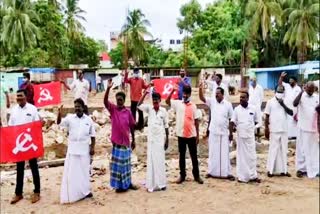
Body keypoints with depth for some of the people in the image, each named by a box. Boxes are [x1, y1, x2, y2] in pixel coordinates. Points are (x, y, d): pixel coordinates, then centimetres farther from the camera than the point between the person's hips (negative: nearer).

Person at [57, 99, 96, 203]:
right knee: (72, 171, 3)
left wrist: (92, 147, -1)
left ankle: (85, 191, 24)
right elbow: (59, 123, -14)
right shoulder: (70, 118, 0)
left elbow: (92, 135, 5)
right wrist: (59, 114, -32)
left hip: (84, 149, 1)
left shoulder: (88, 119, 2)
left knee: (84, 170, 11)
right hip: (72, 149, 0)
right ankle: (72, 194, 12)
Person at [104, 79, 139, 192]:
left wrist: (133, 140, 9)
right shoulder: (112, 109, -4)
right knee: (117, 163, 5)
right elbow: (105, 101, -22)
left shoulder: (128, 112, 0)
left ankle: (127, 183, 29)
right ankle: (119, 185, 17)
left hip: (126, 141, 2)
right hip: (116, 141, -2)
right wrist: (108, 88, -36)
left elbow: (131, 126, 6)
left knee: (126, 163, 15)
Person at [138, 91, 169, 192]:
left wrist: (167, 140, 1)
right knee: (151, 160, 5)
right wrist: (145, 93, -25)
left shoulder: (163, 111, -3)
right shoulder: (149, 108, -1)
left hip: (160, 138, -1)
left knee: (160, 160, 6)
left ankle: (161, 183, 17)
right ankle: (152, 184, 14)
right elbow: (139, 105, -18)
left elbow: (166, 126, 2)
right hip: (151, 138, 1)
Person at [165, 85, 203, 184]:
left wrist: (197, 135, 3)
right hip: (181, 135, 0)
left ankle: (196, 175, 21)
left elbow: (196, 121, 4)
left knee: (194, 156, 9)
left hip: (191, 135, 0)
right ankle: (182, 175, 21)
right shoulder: (177, 103, 2)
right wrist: (173, 90, -18)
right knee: (182, 156, 10)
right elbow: (167, 101, -10)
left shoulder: (193, 106, 2)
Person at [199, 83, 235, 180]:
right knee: (213, 153, 9)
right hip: (213, 132, 2)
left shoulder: (228, 104, -4)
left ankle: (227, 173, 11)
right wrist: (200, 88, -30)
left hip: (224, 133, -2)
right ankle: (212, 172, 20)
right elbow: (201, 98, -12)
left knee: (224, 153, 4)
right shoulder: (212, 101, 0)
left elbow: (230, 120, 0)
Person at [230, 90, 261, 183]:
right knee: (241, 156, 4)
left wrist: (249, 127, 2)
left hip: (250, 135, 1)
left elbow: (256, 121, 10)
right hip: (240, 136, -1)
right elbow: (232, 122, -5)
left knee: (252, 155, 8)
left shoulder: (253, 108, 1)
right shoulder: (237, 109, -2)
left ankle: (253, 175, 20)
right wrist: (233, 127, -17)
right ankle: (242, 176, 12)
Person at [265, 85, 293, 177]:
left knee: (284, 150, 8)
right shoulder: (270, 102, -3)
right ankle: (270, 170, 7)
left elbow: (291, 113, -3)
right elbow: (267, 116, -2)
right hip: (274, 130, -4)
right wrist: (266, 129, -6)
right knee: (273, 149, 0)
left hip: (284, 130, 4)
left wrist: (283, 105, -14)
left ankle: (283, 170, 16)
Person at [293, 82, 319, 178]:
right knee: (302, 149, 2)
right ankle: (301, 169, 12)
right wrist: (301, 92, -31)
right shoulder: (301, 96, -6)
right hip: (303, 127, -4)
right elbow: (294, 104, -26)